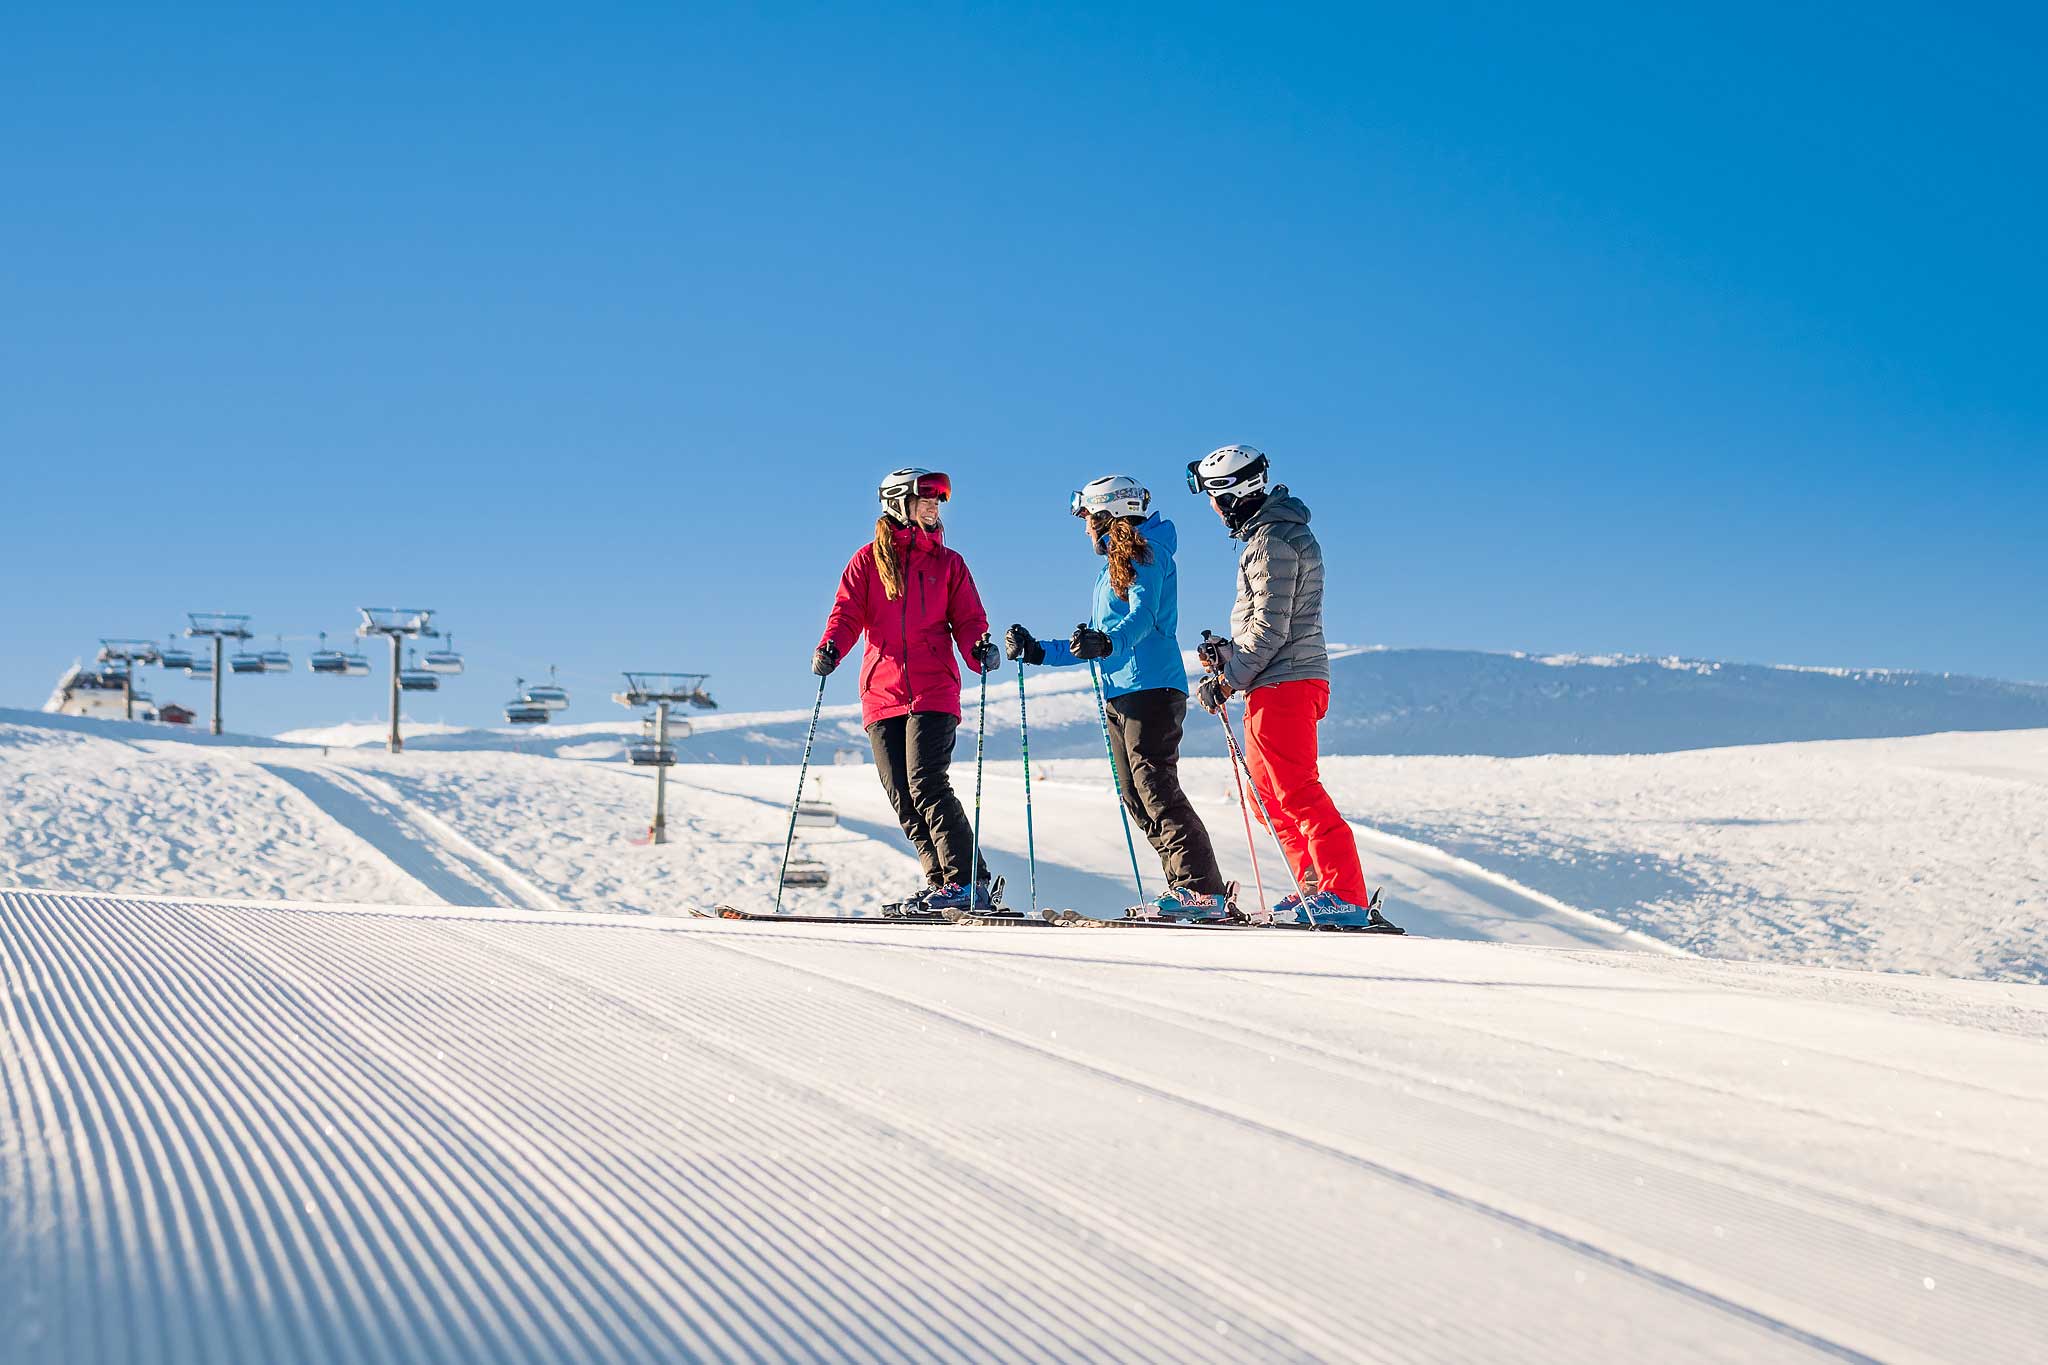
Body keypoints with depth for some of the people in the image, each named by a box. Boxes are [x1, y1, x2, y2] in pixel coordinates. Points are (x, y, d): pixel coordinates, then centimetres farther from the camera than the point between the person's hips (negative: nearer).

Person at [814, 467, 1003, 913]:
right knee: (902, 798, -1)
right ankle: (941, 882, 6)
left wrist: (979, 648, -13)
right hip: (881, 694, 2)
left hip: (933, 693, -2)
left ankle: (970, 882, -17)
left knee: (926, 783, -17)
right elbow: (848, 614, 5)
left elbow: (967, 620, 9)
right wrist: (830, 649, -14)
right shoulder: (868, 561, 12)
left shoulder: (948, 563, 14)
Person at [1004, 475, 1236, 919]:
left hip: (1152, 687, -10)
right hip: (1120, 695, 10)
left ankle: (1204, 889, -19)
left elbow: (1143, 615, -20)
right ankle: (1186, 888, 3)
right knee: (1137, 798, 3)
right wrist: (1037, 651, 25)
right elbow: (1091, 644, 29)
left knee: (1155, 788, -16)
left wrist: (1107, 644, -38)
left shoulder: (1145, 553, -3)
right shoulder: (1111, 569, 25)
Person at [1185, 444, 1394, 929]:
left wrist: (1228, 681, -15)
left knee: (1296, 791, -11)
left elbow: (1270, 628, -19)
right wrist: (1229, 652, 12)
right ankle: (1318, 887, 17)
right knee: (1269, 796, 14)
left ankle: (1345, 896, -12)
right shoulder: (1270, 533, 18)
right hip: (1282, 683, 11)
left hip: (1283, 683, -11)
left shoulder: (1272, 540, -15)